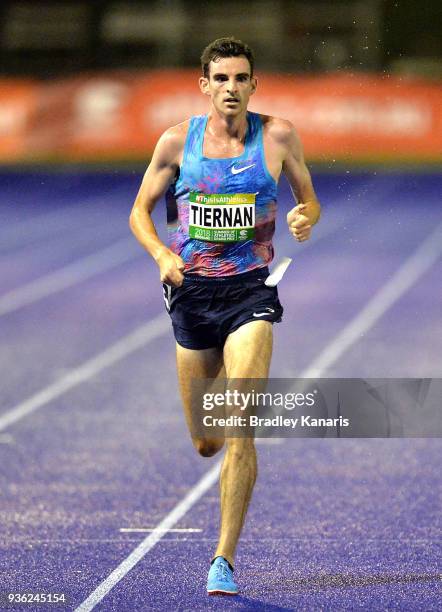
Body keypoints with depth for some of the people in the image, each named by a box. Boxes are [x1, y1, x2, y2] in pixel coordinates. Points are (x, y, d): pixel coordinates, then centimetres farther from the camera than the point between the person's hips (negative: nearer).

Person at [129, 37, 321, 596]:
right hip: (191, 291, 2)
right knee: (206, 443, 11)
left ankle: (225, 558, -10)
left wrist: (306, 219, -13)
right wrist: (162, 255, -12)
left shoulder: (277, 135, -2)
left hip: (250, 289, -2)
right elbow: (140, 211, 7)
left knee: (238, 432, -17)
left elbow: (309, 198, 10)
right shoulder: (177, 140, 0)